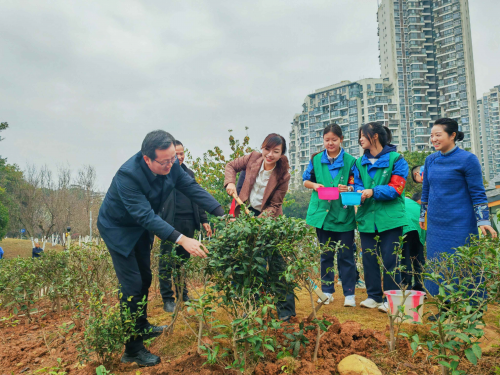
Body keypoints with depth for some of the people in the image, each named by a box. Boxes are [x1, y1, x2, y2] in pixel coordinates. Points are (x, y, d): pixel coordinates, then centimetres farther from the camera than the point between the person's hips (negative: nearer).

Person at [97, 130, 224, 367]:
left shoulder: (171, 165, -19)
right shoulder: (128, 175, -37)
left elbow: (192, 188, -16)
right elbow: (146, 216, -40)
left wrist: (222, 215, -27)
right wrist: (181, 240, -47)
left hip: (142, 227, 7)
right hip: (118, 228, -7)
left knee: (145, 278, 18)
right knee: (132, 286, -6)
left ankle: (142, 328, 40)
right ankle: (133, 350, 9)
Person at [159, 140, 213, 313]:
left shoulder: (189, 173, 17)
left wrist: (204, 220, 16)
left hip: (188, 222, 5)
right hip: (170, 222, -5)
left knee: (183, 259, 14)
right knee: (167, 261, 1)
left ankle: (182, 294, 26)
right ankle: (167, 298, 12)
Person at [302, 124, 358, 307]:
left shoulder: (350, 161, -1)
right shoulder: (316, 159, 6)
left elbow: (356, 185, 0)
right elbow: (306, 180, 14)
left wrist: (347, 188, -21)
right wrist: (315, 185, -7)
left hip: (344, 214, -2)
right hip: (322, 212, 3)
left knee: (346, 256, 1)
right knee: (326, 255, 13)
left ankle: (349, 294, 12)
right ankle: (327, 291, 25)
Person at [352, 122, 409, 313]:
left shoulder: (396, 159, -3)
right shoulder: (360, 162, 12)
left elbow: (396, 188, -10)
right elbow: (357, 184, 8)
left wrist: (373, 192, -22)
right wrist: (359, 193, -15)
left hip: (390, 217, -4)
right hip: (366, 217, 5)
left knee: (390, 259, 0)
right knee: (368, 258, 8)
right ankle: (374, 296, 21)